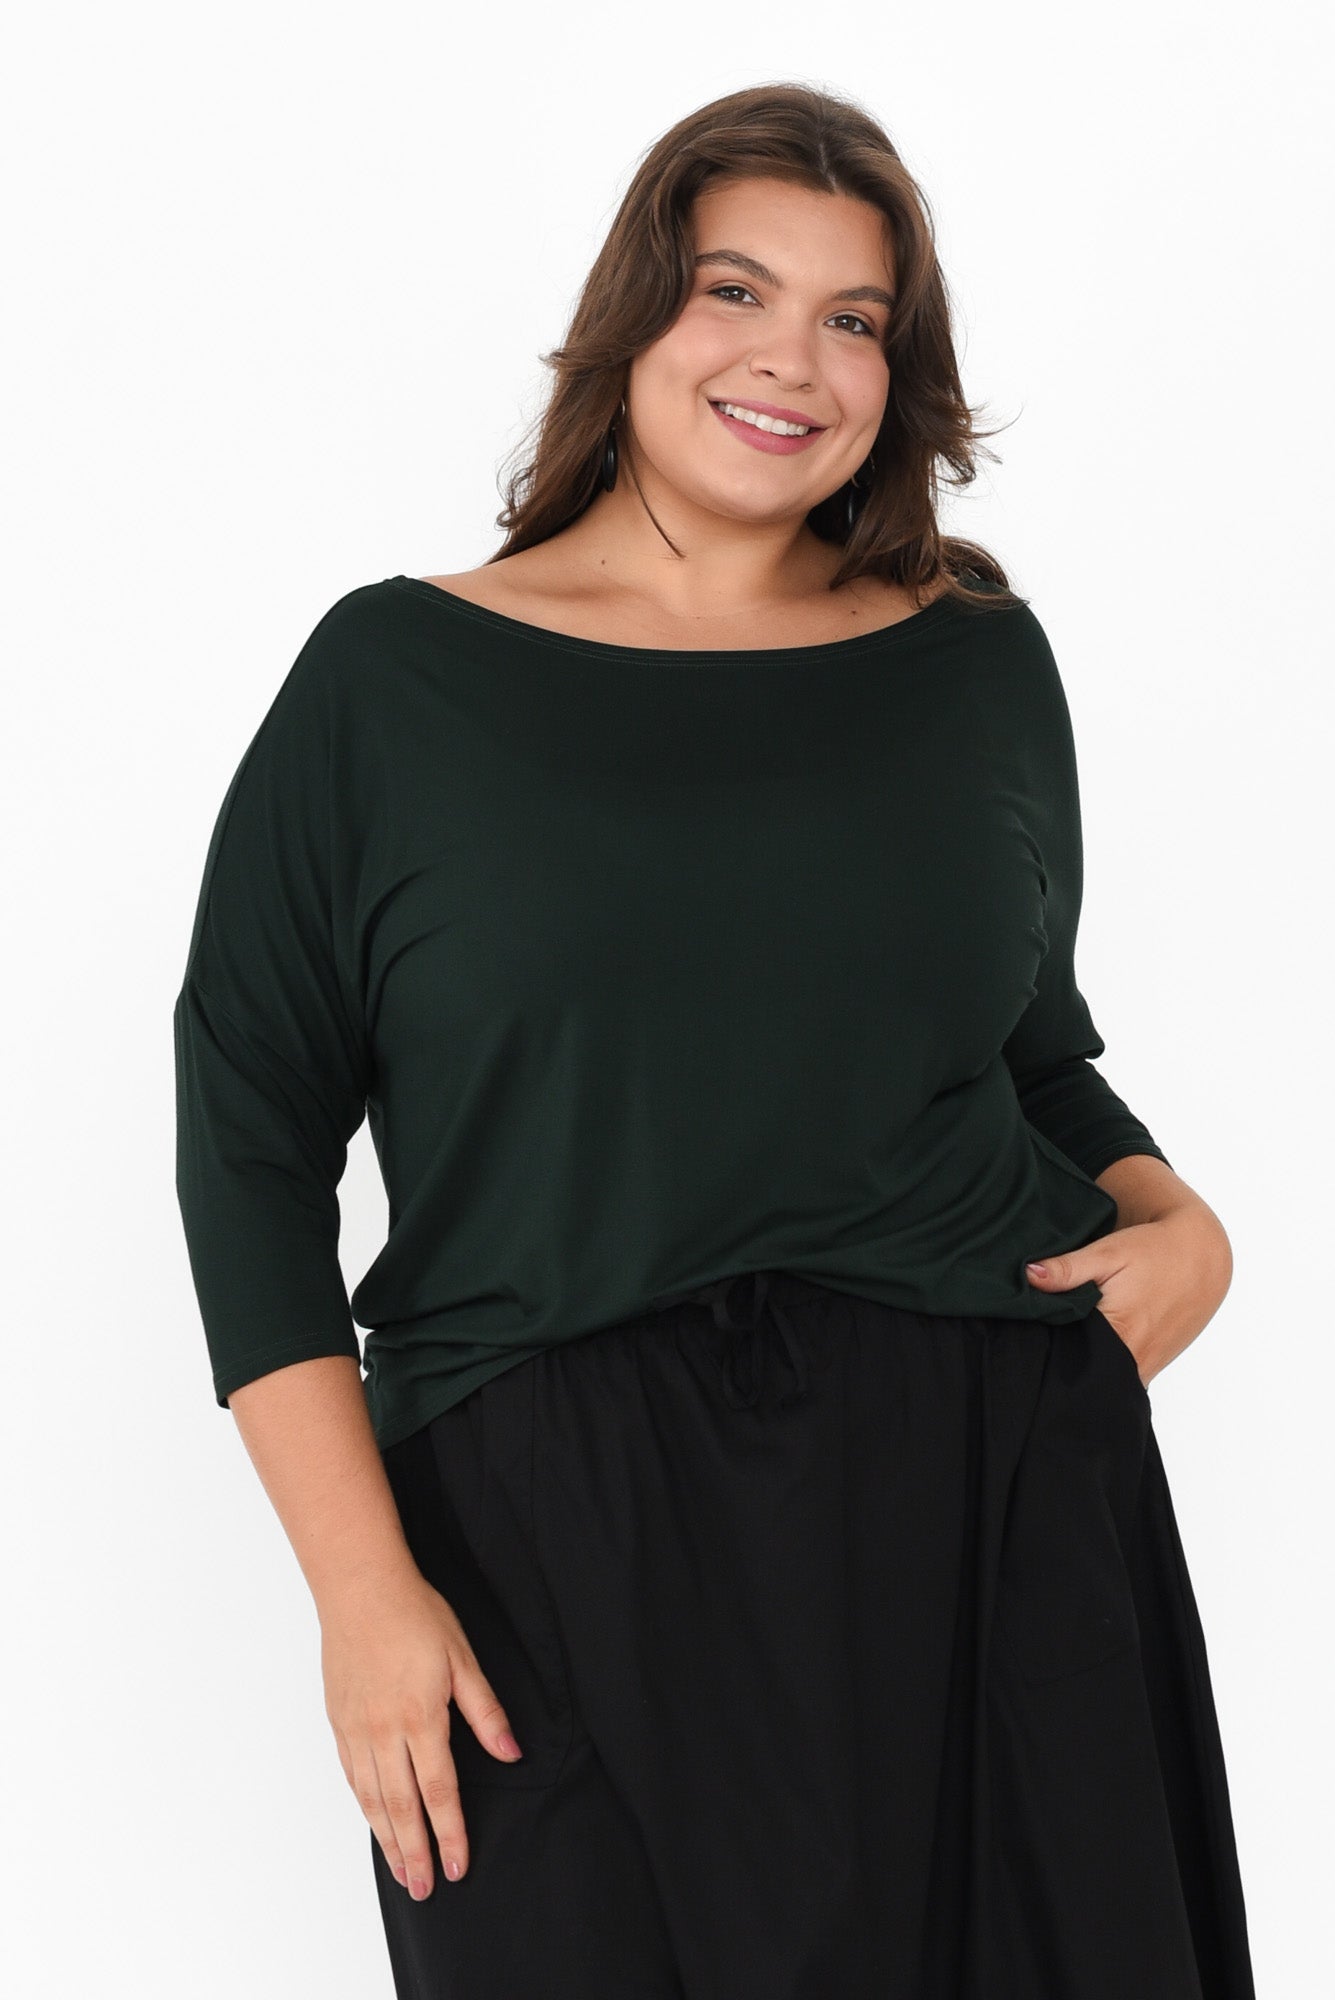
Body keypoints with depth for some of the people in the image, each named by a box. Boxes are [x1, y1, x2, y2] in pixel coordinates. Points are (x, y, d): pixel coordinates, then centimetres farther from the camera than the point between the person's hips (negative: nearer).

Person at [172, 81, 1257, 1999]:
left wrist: (1180, 1219, 1)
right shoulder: (397, 676, 1)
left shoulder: (980, 660, 10)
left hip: (998, 1492, 3)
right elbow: (252, 1136, -1)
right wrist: (361, 1588, -8)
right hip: (559, 1539, -2)